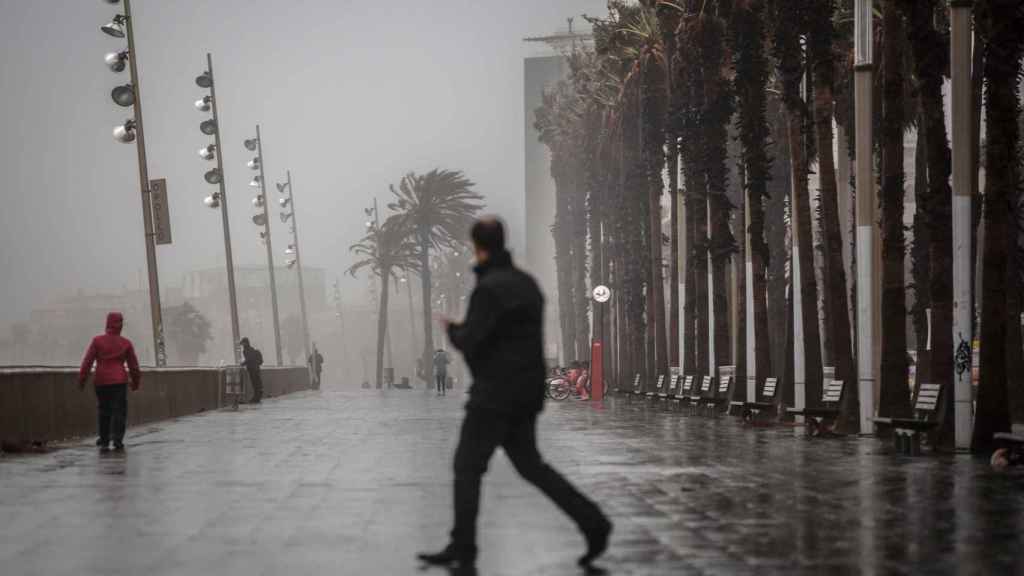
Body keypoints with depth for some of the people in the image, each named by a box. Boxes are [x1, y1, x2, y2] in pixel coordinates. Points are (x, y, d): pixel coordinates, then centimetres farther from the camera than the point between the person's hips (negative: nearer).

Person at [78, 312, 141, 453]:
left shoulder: (97, 341, 0)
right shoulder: (126, 343, 3)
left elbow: (87, 362, -4)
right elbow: (133, 365, 8)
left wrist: (81, 380, 0)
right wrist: (136, 381, 22)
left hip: (101, 381, 1)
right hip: (119, 381, -1)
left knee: (103, 411, 12)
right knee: (119, 411, 1)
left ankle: (104, 442, 12)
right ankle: (117, 441, -11)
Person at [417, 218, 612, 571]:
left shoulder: (489, 288, -16)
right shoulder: (526, 282, 12)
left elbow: (469, 343, -18)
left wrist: (452, 329, 4)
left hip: (496, 393, -8)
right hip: (526, 392, 8)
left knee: (467, 467, 1)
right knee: (529, 465, 14)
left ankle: (462, 549, 4)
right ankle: (592, 522, 4)